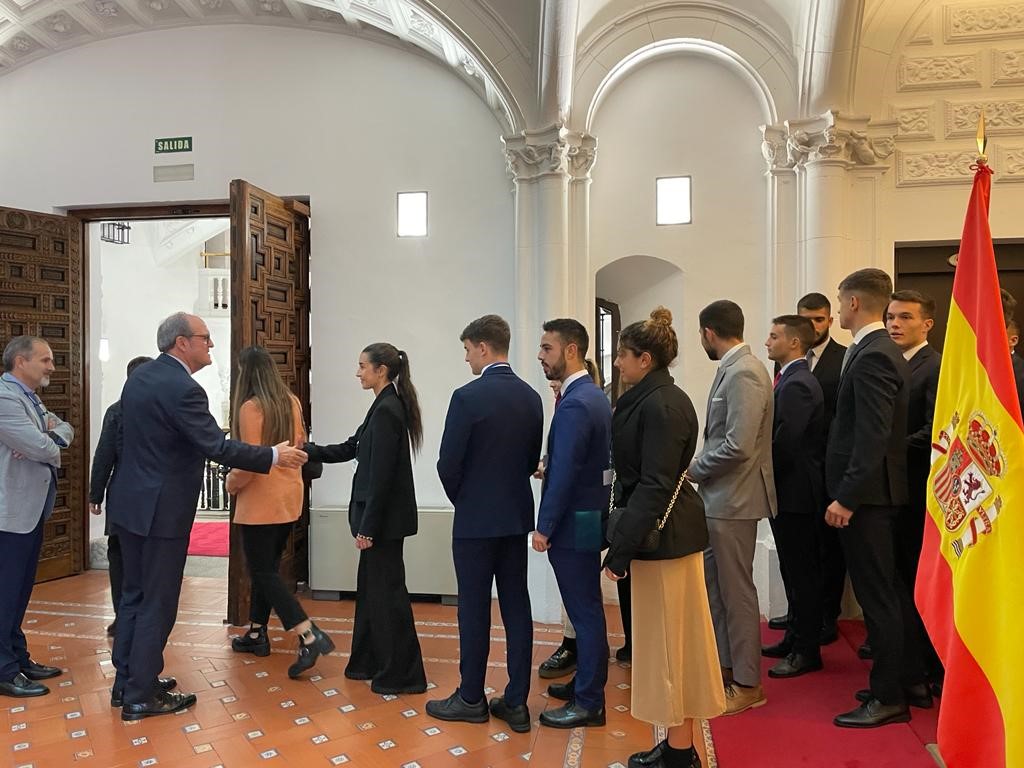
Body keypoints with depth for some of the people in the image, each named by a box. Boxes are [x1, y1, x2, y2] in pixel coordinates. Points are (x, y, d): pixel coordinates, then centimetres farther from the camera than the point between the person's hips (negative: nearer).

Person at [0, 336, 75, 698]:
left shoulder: (30, 397, 14)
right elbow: (42, 448, -24)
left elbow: (65, 430, 13)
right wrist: (50, 443, -1)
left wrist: (48, 439, -9)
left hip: (33, 508, 10)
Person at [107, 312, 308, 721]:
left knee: (134, 595, 19)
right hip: (160, 509, -10)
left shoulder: (139, 377, 8)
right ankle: (141, 697, 13)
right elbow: (218, 447, -24)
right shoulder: (183, 389, -21)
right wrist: (274, 455, -15)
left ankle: (126, 681, 31)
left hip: (130, 503, 10)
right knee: (157, 603, 2)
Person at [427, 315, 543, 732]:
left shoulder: (468, 396, -16)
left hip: (476, 520, -6)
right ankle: (516, 702, 16)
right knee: (517, 607, 9)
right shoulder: (531, 397, 3)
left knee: (474, 608, 6)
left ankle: (471, 698, 19)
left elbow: (449, 463, -13)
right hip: (517, 515, 6)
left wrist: (462, 500, 5)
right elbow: (533, 459, 9)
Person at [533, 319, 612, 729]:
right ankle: (586, 682, 33)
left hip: (573, 524, -10)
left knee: (585, 612, 1)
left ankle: (588, 703, 14)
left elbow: (564, 474, -23)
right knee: (586, 609, 19)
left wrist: (544, 527, -17)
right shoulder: (594, 395, 10)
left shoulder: (574, 405, -20)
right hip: (589, 518, 10)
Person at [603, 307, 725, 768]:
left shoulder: (659, 405, -19)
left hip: (663, 534, -10)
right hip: (667, 528, 10)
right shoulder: (657, 399, 11)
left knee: (666, 639, 2)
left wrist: (620, 547, -22)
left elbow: (654, 485, -24)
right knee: (672, 638, 16)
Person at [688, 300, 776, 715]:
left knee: (736, 591, 3)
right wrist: (700, 468, 6)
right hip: (719, 498, 9)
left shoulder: (743, 374, -19)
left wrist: (694, 469, -13)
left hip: (733, 500, -9)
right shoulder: (732, 369, 10)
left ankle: (747, 684, 17)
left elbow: (738, 447, -25)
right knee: (714, 586, 17)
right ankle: (724, 666, 31)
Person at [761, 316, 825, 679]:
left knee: (802, 572, 1)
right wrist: (768, 479, 8)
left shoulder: (796, 384, -19)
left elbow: (785, 442, -24)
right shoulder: (792, 379, 12)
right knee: (796, 570, 18)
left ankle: (806, 651, 12)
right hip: (789, 490, 10)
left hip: (795, 492, -10)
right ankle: (795, 639, 30)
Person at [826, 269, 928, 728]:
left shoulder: (871, 356, -18)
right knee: (888, 588, 18)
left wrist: (846, 497, -24)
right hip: (876, 491, 10)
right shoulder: (883, 351, 13)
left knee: (877, 595, 0)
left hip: (865, 492, -10)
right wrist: (849, 492, 19)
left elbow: (873, 436, -24)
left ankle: (888, 698, 11)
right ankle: (910, 678, 31)